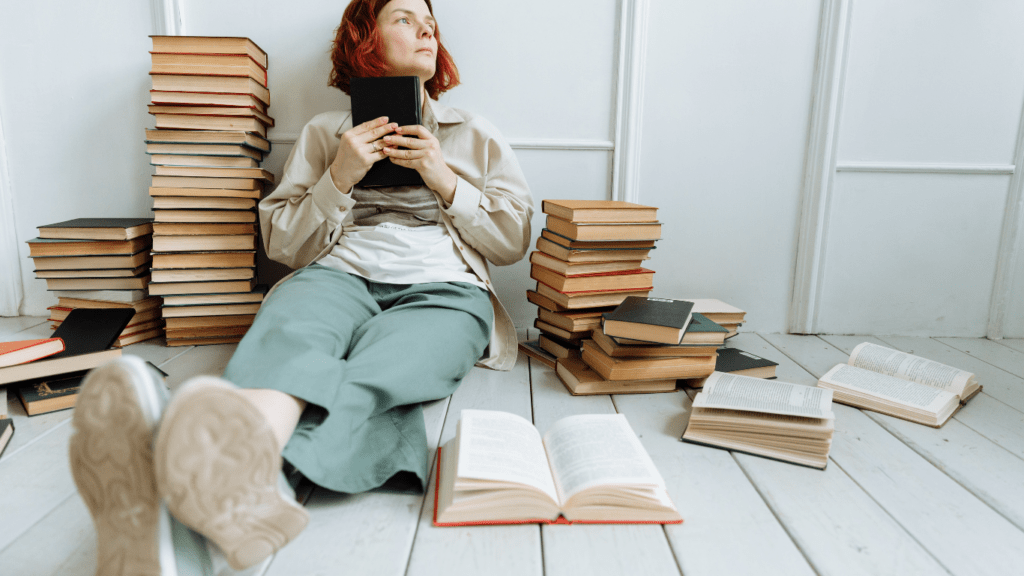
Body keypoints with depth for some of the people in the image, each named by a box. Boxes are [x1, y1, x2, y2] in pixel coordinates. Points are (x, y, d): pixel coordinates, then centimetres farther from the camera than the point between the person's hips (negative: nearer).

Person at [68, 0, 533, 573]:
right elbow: (283, 243, 17)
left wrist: (443, 179, 3)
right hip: (341, 273, 1)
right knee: (288, 332, -37)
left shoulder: (477, 134, 25)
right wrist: (339, 179, 1)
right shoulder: (325, 132, 23)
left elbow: (514, 242, 16)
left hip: (442, 289, 0)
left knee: (374, 369, -37)